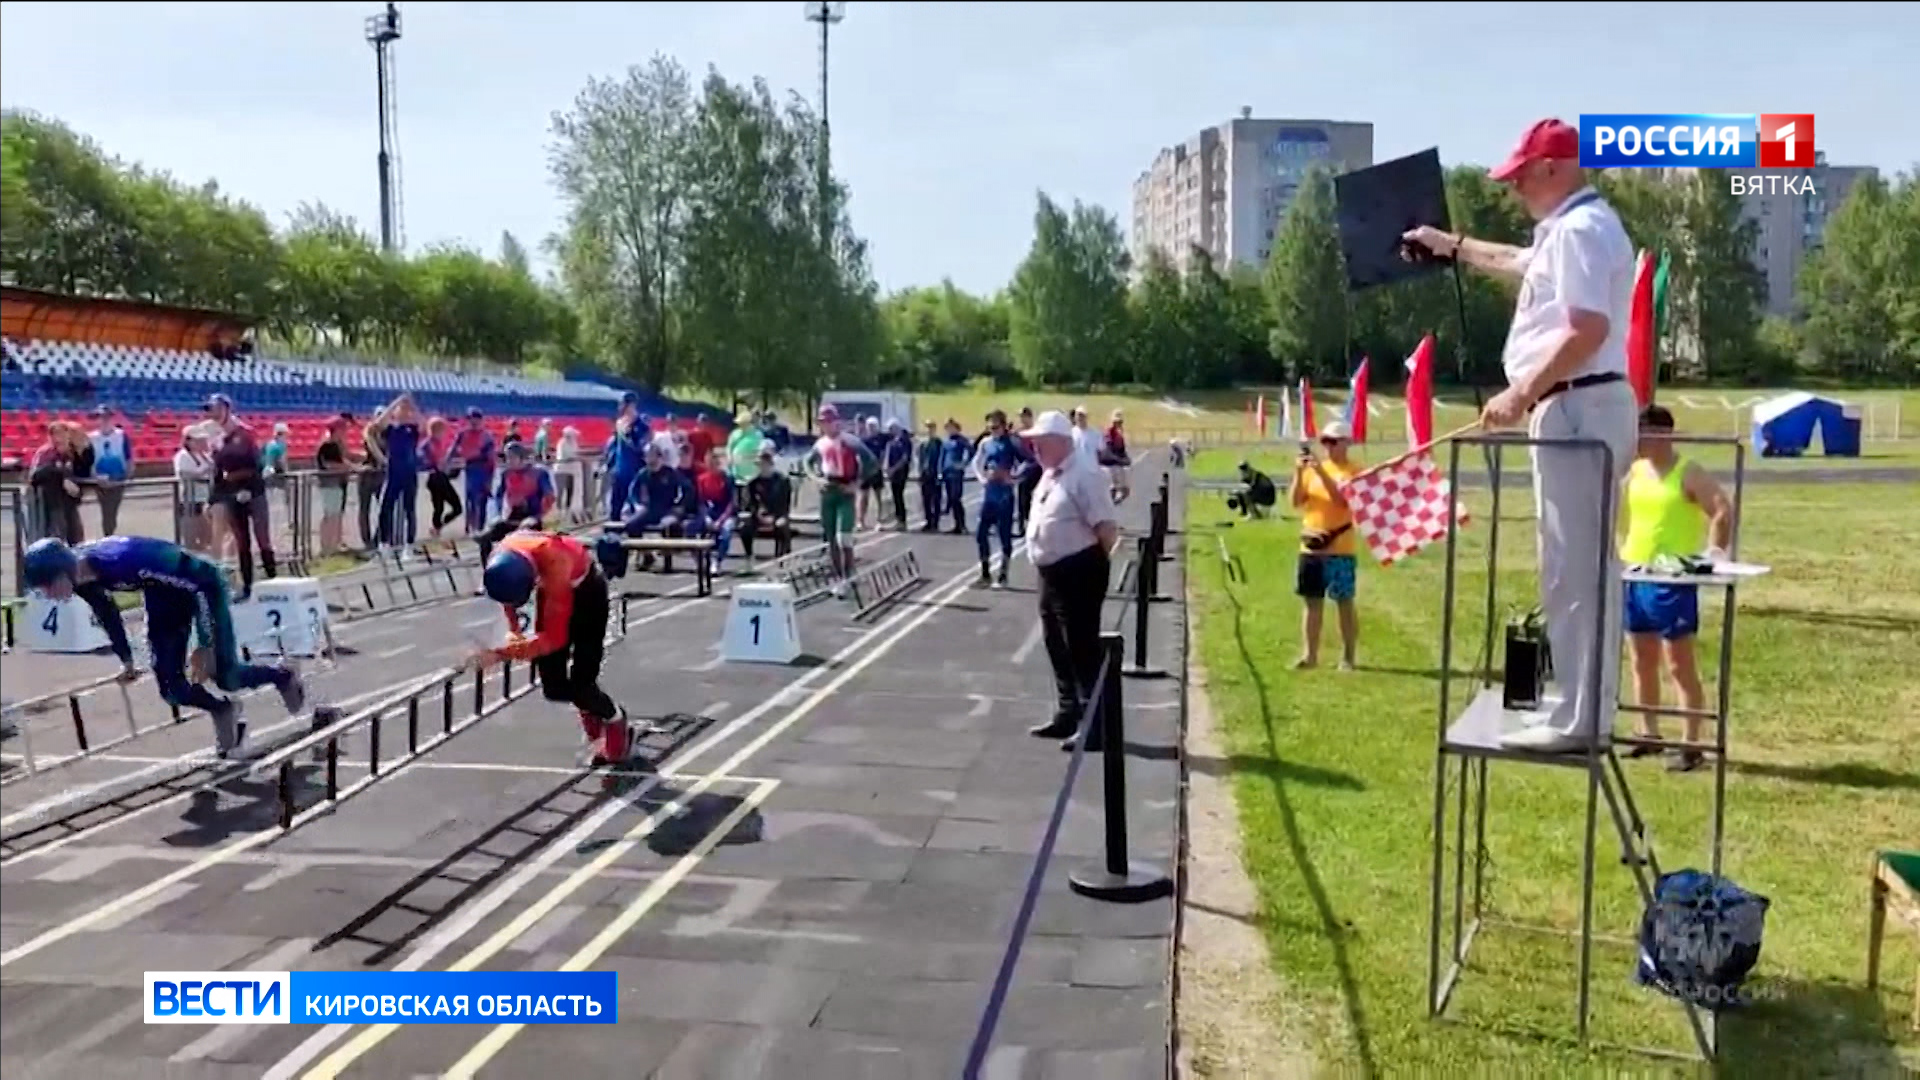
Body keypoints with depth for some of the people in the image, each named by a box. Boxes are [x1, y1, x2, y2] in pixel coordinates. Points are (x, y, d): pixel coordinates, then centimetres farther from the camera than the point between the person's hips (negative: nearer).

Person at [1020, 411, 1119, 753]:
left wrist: (1107, 564, -16)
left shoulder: (1083, 475, -17)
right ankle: (1067, 715, 29)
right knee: (1057, 647, 17)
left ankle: (1093, 724, 0)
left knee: (1083, 649, -6)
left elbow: (1105, 525, -19)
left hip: (1079, 571, -10)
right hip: (1052, 572, 10)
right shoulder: (1050, 474, 13)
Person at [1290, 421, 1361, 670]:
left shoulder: (1354, 471, -4)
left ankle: (1347, 657, 7)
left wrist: (1321, 472, -23)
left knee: (1345, 603, 2)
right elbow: (1296, 502, 4)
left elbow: (1342, 499, -19)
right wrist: (1298, 473, -9)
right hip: (1310, 548, 5)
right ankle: (1309, 655, 15)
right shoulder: (1312, 469, 9)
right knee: (1312, 602, 9)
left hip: (1340, 550, -5)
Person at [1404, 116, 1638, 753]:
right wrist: (1454, 247, 47)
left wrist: (1522, 395, -25)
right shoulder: (1568, 231, 19)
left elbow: (1588, 330, -26)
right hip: (1581, 410, 11)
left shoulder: (1580, 228, -14)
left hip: (1577, 409, -11)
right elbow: (1524, 264, 41)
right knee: (1585, 568, 14)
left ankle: (1578, 719, -8)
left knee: (1572, 570, -10)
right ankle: (1588, 709, 23)